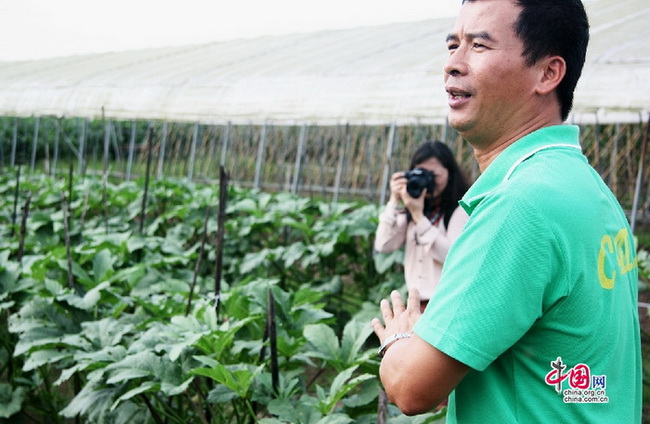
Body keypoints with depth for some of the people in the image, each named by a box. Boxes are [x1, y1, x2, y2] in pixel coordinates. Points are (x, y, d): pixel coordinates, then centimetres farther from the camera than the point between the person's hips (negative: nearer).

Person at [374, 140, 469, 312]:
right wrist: (394, 201, -5)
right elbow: (383, 246, 2)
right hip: (417, 303, 6)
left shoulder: (462, 209, -8)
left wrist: (419, 216, -20)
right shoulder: (410, 209, 11)